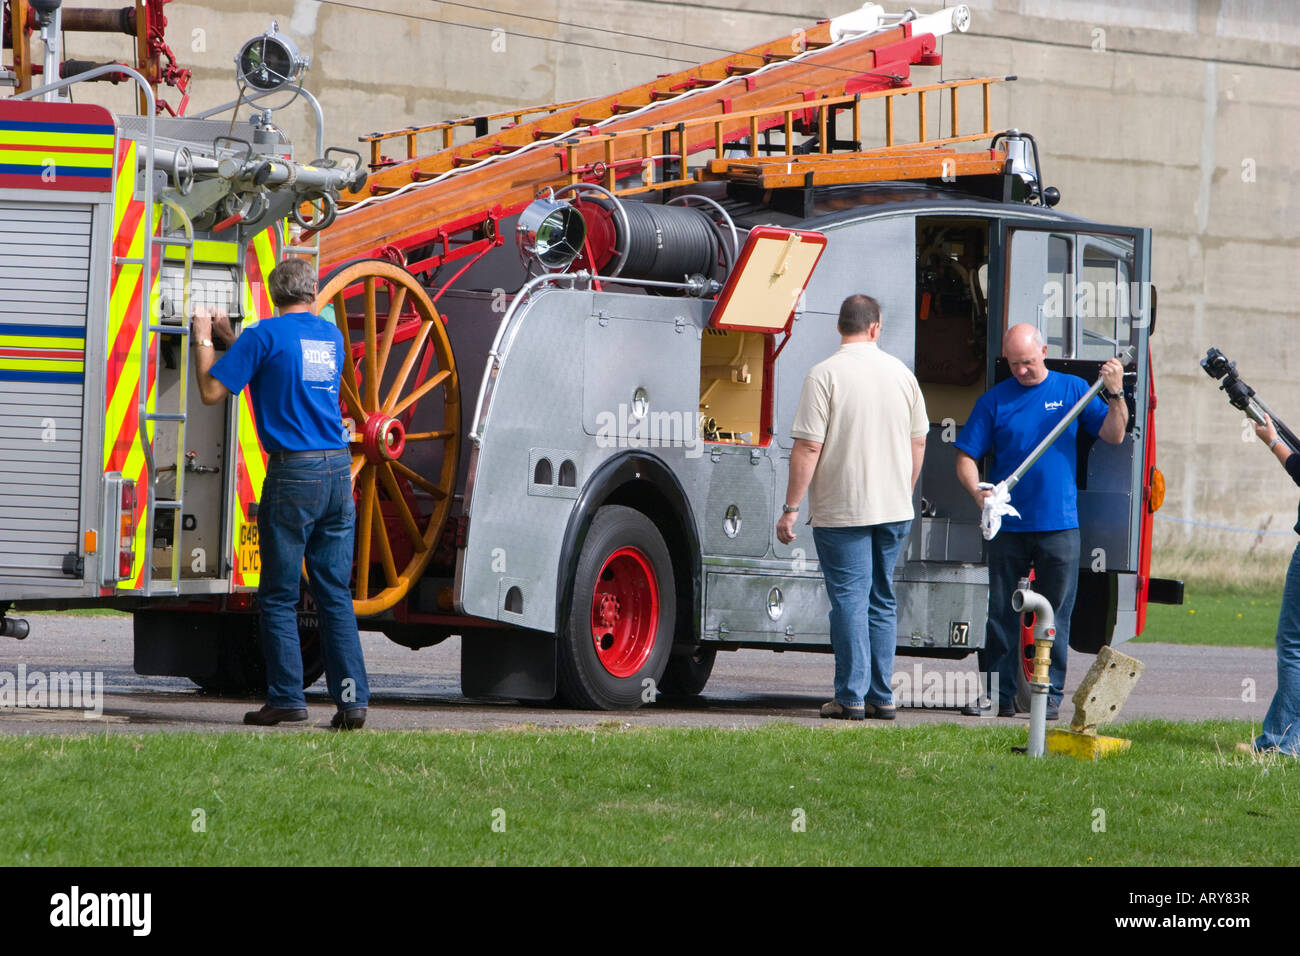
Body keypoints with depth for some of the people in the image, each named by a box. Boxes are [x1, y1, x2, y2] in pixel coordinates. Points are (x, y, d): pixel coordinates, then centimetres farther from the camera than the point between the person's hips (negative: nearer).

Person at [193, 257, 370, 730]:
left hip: (293, 472, -5)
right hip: (338, 469, 5)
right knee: (336, 594, 7)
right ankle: (351, 699, 2)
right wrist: (229, 338, 33)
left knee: (279, 596, 2)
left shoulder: (265, 335, -4)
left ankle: (286, 698, 0)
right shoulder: (331, 336, 15)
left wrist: (203, 340, 11)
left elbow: (212, 392, -4)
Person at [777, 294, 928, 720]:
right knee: (882, 601, 12)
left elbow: (808, 448, -14)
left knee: (849, 600, -1)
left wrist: (791, 508, -8)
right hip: (894, 509, 5)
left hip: (842, 509, -5)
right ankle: (881, 696, 13)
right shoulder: (901, 373, 5)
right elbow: (918, 442, 13)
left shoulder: (824, 375, -11)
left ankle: (851, 696, -3)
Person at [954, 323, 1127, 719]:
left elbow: (1113, 435, 2)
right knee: (1002, 612, 4)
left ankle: (1050, 694, 8)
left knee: (1055, 613, 2)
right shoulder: (994, 401, 6)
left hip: (1059, 526, -1)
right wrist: (977, 491, -15)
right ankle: (999, 693, 9)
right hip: (1008, 524, 1)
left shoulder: (1072, 390, 6)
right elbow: (966, 457, 5)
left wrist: (1115, 394, -14)